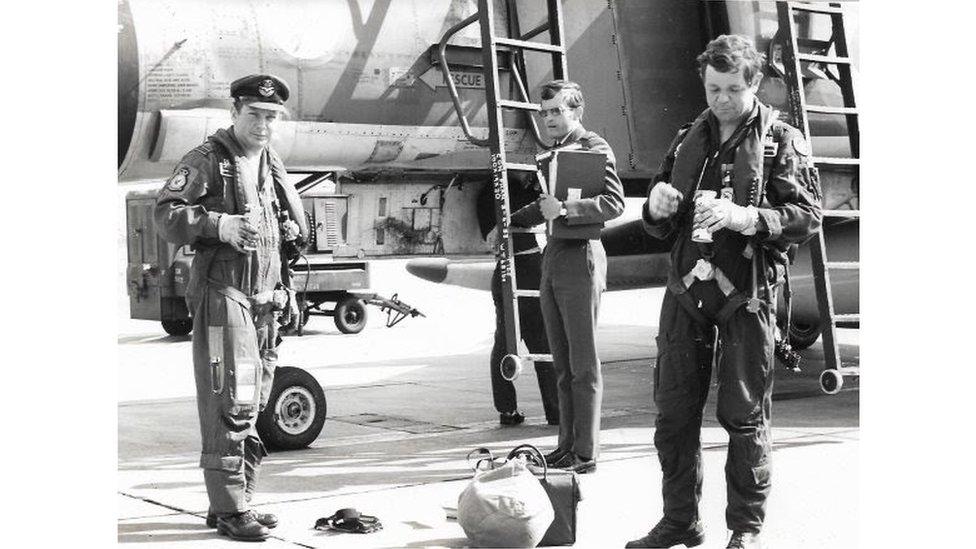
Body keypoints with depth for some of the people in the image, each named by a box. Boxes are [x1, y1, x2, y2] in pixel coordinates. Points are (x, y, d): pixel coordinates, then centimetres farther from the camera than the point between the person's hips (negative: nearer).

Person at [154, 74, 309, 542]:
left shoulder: (272, 167, 19)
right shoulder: (207, 160, -3)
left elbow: (296, 232, 27)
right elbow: (166, 215, -12)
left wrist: (289, 293, 22)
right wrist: (221, 225, -25)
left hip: (265, 301, 8)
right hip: (223, 296, -7)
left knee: (252, 405, 11)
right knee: (229, 403, -11)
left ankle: (239, 502, 19)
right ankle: (229, 508, -7)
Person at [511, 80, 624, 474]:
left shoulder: (594, 148, -6)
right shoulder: (554, 155, 19)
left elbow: (615, 203, -18)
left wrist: (565, 209, -27)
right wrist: (512, 221, 23)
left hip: (580, 257, -8)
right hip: (552, 259, 8)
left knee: (583, 363, -6)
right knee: (562, 364, 11)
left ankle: (585, 453, -2)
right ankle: (567, 445, 17)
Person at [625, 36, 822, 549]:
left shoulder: (781, 141, 1)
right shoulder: (687, 140, 16)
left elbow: (807, 215, -10)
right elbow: (661, 227, 21)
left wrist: (744, 217, -24)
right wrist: (657, 208, -3)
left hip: (746, 293, -5)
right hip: (687, 288, 5)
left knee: (745, 415, 1)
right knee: (673, 411, 6)